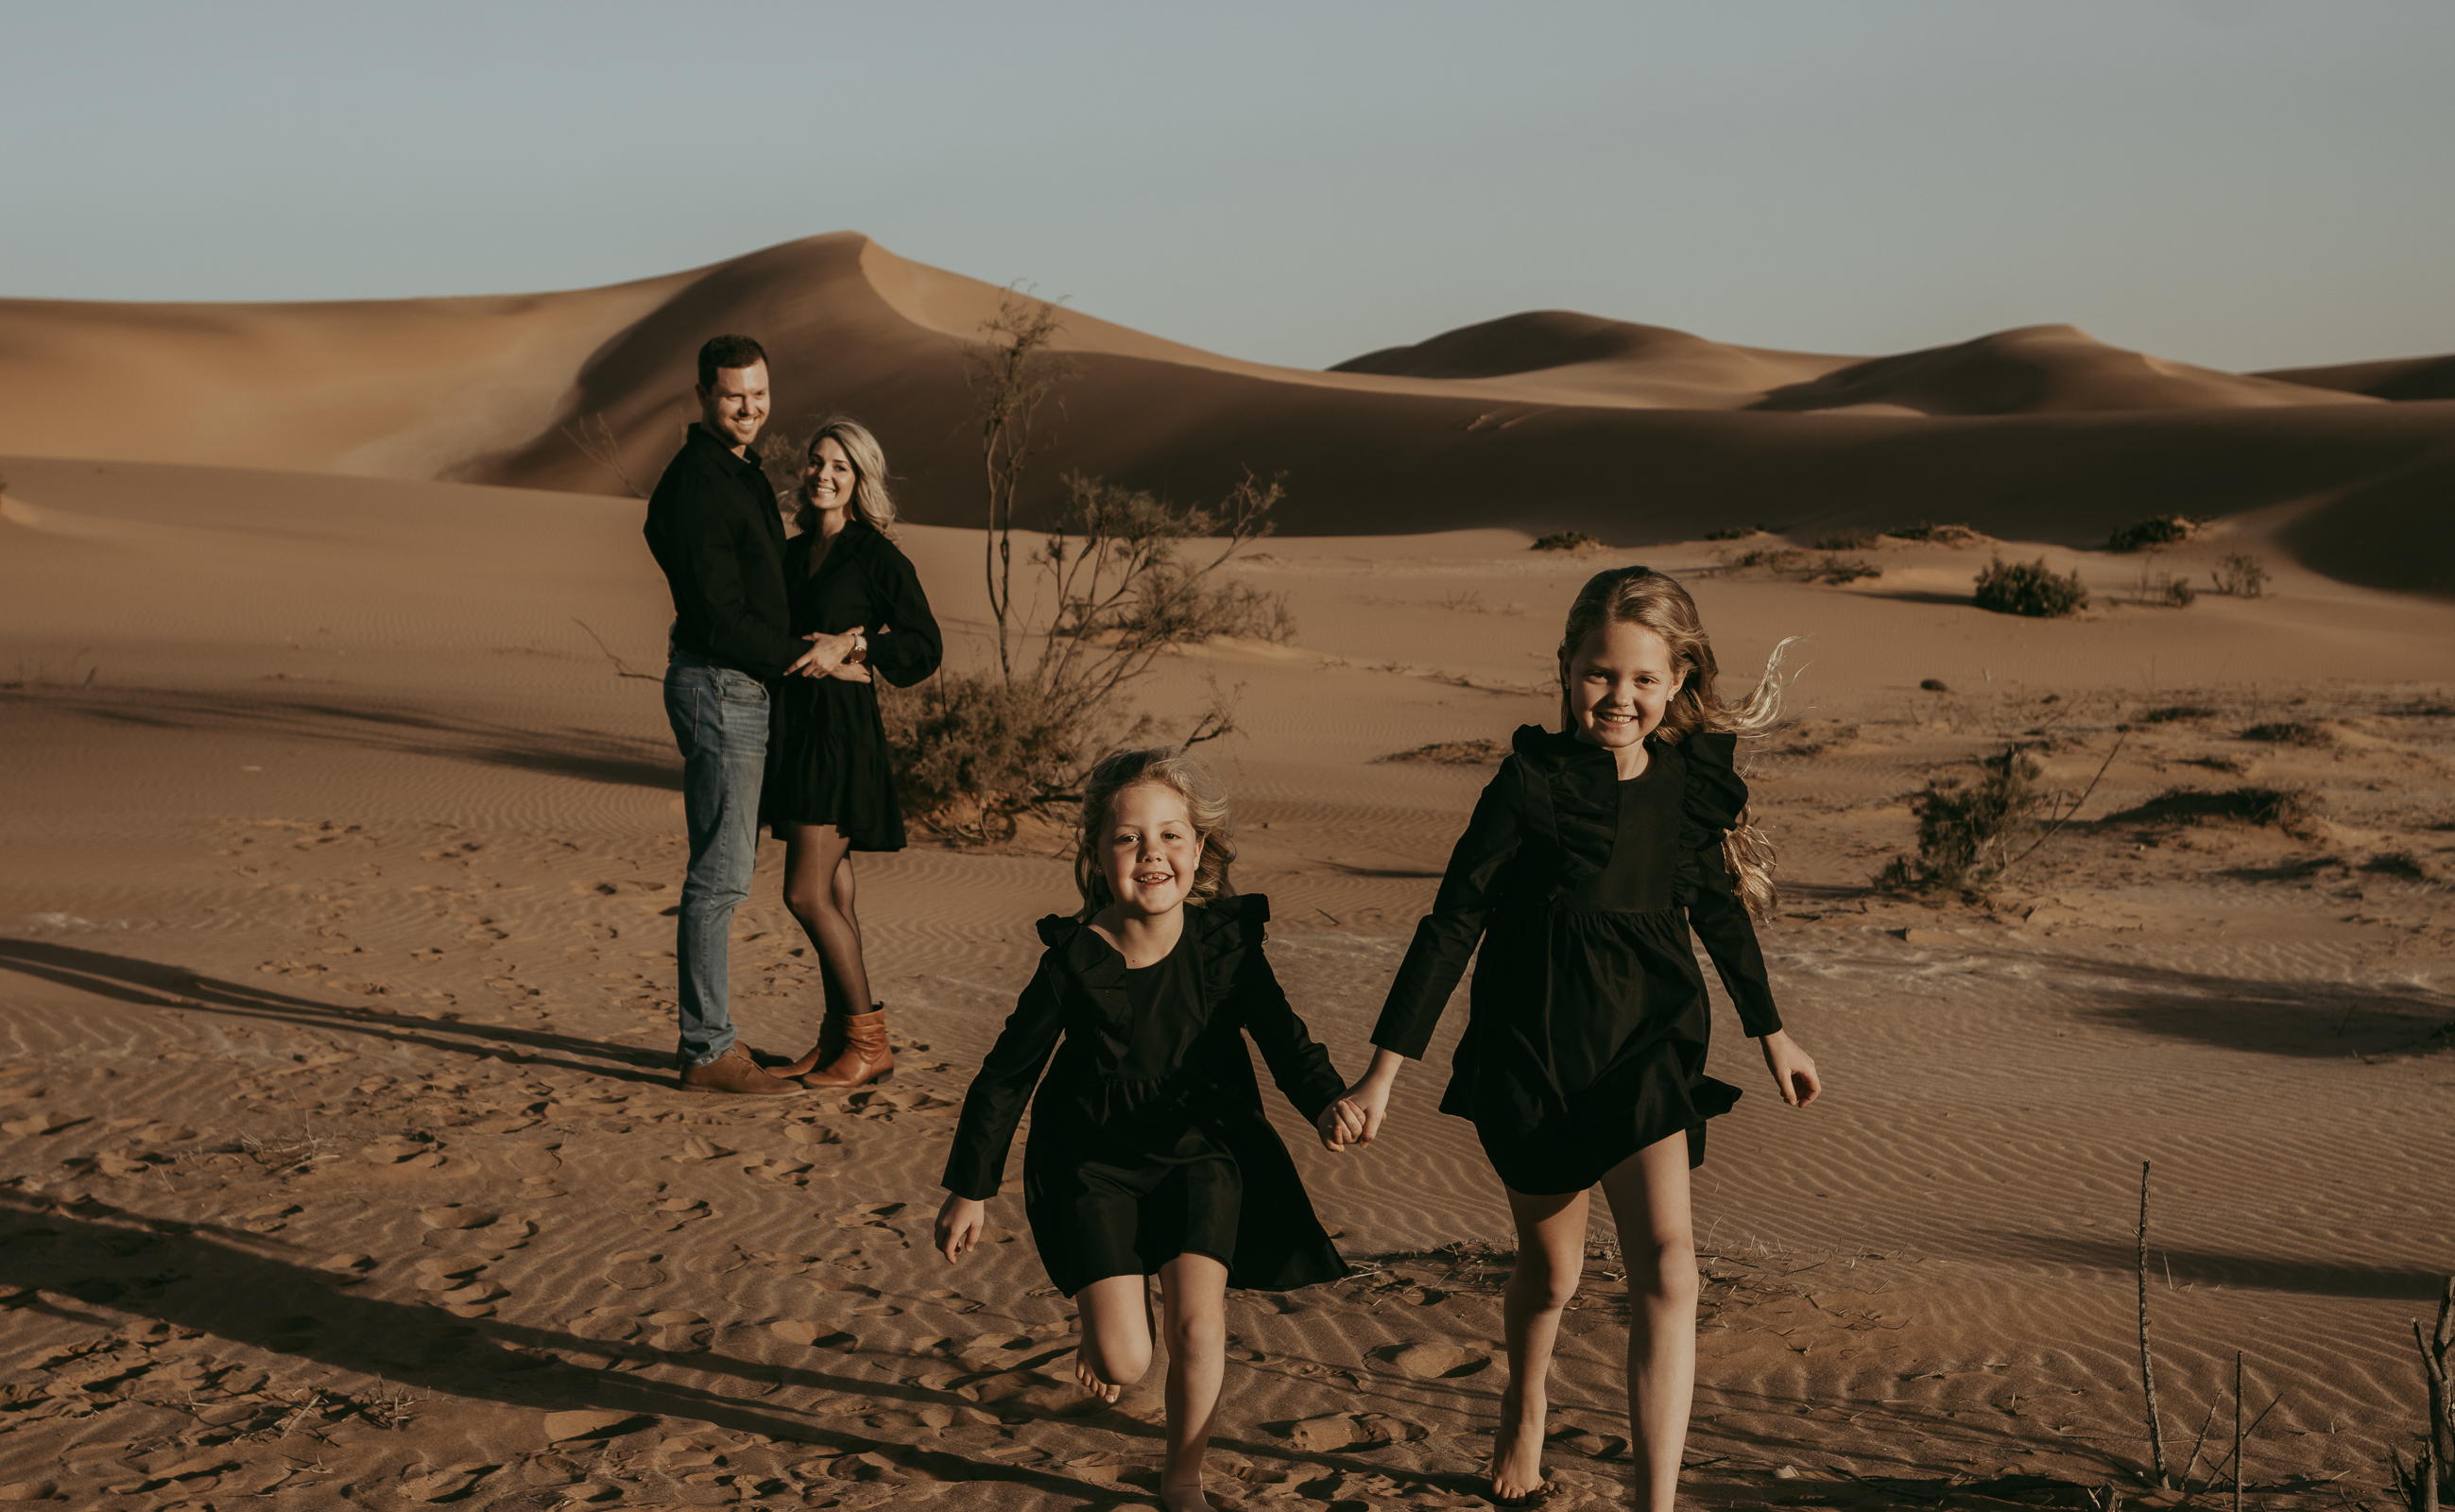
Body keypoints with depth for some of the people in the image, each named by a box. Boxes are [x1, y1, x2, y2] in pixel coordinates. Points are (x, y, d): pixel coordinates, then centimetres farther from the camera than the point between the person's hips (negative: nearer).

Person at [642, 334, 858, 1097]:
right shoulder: (697, 484, -16)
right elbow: (721, 616, -20)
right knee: (720, 875, -7)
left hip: (744, 686, 10)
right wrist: (802, 654, -9)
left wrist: (811, 645, 10)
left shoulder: (740, 473, 16)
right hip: (719, 687, -10)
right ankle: (708, 1051, -2)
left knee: (726, 869, 13)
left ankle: (710, 1038, 19)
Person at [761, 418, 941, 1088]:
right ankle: (837, 1039, 16)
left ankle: (870, 1043, -2)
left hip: (842, 726, -7)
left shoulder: (877, 556, -7)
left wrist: (857, 645, -17)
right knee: (831, 892, 11)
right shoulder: (792, 554, 14)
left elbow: (924, 647, -8)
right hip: (793, 724, 7)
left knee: (808, 893, -10)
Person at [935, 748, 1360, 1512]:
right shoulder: (1074, 960, -16)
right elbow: (1006, 1074, -5)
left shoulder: (1226, 945, -13)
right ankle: (1100, 1338, 32)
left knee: (1198, 1327, -11)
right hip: (1095, 1162, -1)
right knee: (1124, 1361, -8)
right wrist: (969, 1189, 0)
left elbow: (1284, 1039, -3)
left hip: (1202, 1152, 1)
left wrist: (1326, 1103, -25)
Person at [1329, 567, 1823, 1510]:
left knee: (1667, 1265, -16)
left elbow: (1720, 911, 13)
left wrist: (1772, 1035, 23)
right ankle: (1523, 1414, 48)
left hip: (1647, 1048, 2)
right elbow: (1451, 925, -12)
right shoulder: (1533, 783, -16)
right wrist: (1384, 1072, -14)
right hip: (1531, 1052, -2)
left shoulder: (1696, 780, -4)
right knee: (1551, 1271, 16)